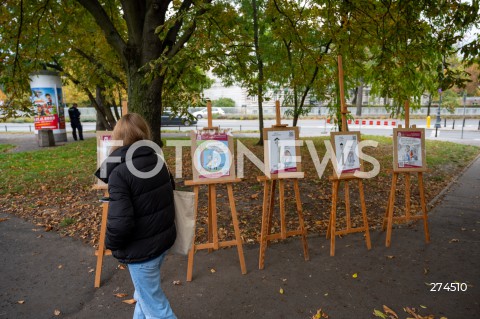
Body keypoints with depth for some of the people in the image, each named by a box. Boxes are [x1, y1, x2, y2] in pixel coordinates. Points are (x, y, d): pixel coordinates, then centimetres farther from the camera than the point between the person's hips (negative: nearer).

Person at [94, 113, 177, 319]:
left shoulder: (119, 172, -21)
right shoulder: (157, 160, -1)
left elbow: (120, 221, -24)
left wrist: (111, 243, -5)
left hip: (141, 250, -7)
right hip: (164, 239, 7)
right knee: (145, 292, 29)